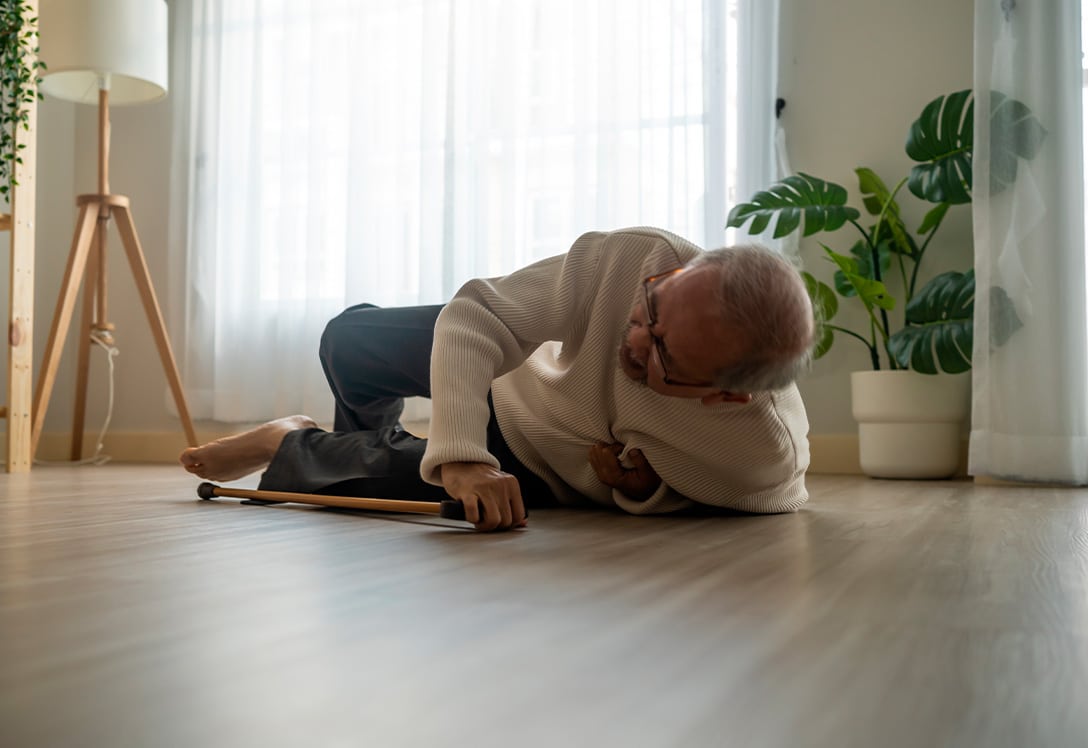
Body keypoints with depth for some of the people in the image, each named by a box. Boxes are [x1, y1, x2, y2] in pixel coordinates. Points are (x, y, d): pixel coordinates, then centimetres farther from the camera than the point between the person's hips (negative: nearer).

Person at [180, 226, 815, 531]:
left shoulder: (770, 456, -38)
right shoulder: (637, 258, -39)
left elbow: (767, 502, -12)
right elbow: (473, 317, -33)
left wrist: (649, 492, -28)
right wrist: (459, 457, -47)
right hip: (519, 376, 2)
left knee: (381, 480, -11)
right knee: (350, 340, 0)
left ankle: (290, 450, 26)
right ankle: (373, 435, 37)